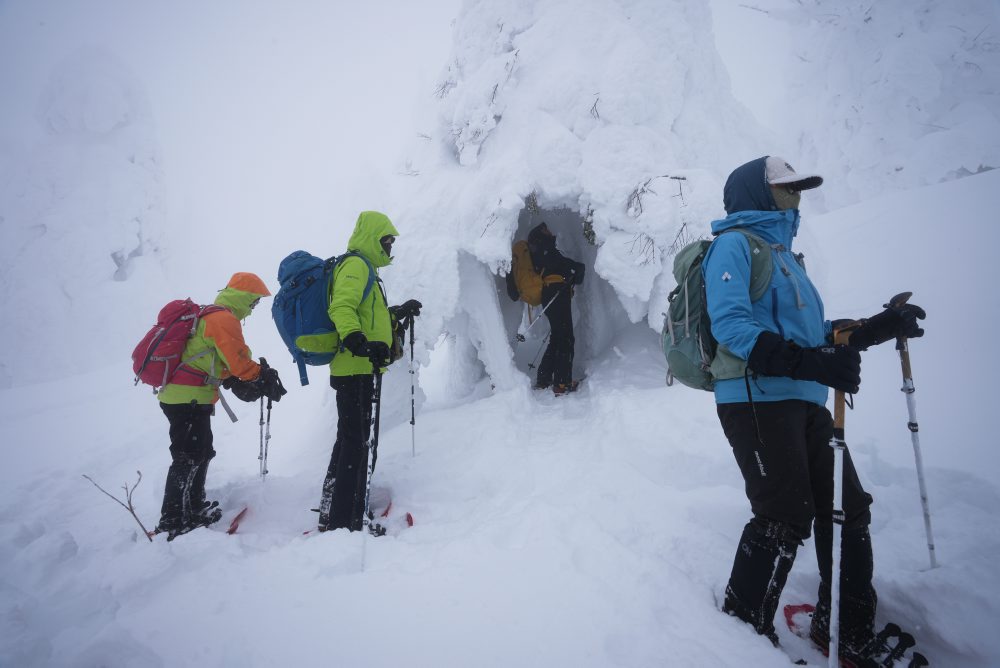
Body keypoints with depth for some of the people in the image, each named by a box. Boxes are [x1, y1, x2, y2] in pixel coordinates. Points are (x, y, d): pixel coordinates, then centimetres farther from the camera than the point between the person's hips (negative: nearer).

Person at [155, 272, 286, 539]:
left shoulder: (209, 316, 19)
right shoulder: (225, 319, -14)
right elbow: (239, 362, -20)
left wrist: (245, 382, 12)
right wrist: (264, 378, -5)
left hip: (177, 395, 10)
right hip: (189, 399, -10)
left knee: (200, 452, 18)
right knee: (188, 457, -6)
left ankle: (194, 509, 28)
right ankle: (172, 521, -1)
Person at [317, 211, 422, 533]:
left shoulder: (363, 268, 26)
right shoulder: (356, 264, -8)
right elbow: (341, 307, -25)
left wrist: (398, 315, 31)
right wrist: (358, 341, -39)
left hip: (358, 367, 11)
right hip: (355, 367, -11)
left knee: (353, 440, 16)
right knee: (354, 441, -11)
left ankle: (334, 515, 25)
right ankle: (341, 522, -9)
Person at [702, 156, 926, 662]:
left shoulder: (783, 254, 25)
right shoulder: (735, 243, -3)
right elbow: (730, 325, -18)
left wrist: (880, 328, 12)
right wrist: (812, 363, -27)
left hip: (804, 402, 9)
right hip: (756, 399, -9)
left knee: (848, 508, 10)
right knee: (786, 516, -10)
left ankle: (849, 633, 25)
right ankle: (743, 629, 7)